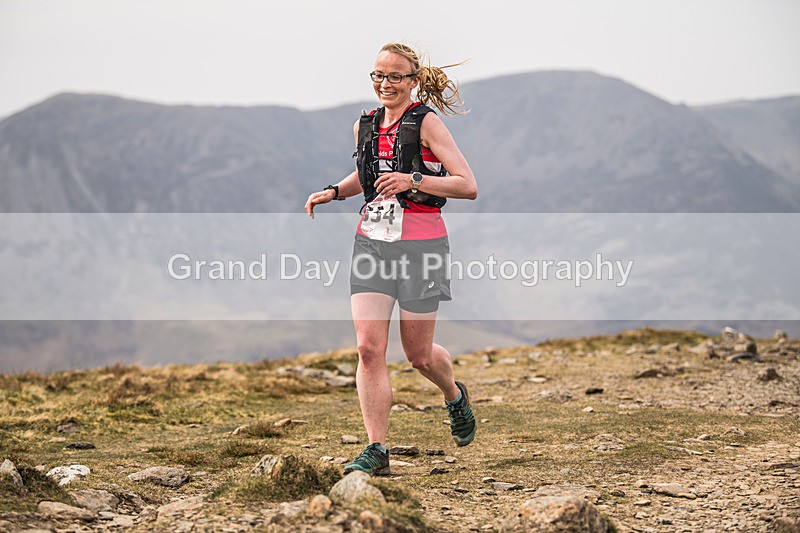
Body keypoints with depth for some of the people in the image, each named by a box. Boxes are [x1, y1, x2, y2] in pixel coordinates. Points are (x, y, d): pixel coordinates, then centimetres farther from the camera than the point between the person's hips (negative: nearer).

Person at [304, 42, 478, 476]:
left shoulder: (426, 122, -7)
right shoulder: (365, 126, 10)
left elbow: (468, 186, -12)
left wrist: (414, 181, -23)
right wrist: (333, 192, 11)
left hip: (420, 245, -4)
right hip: (371, 242, 4)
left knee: (418, 354, 6)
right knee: (369, 348, -9)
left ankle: (455, 397, 40)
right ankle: (377, 450, -5)